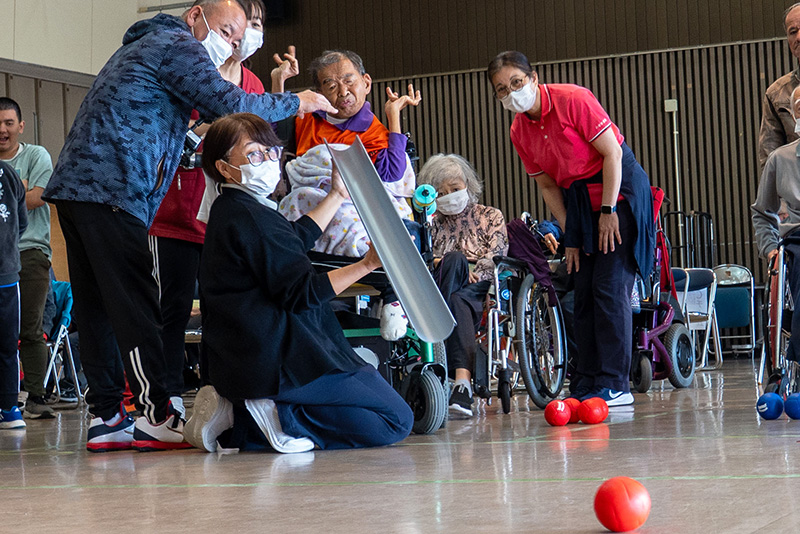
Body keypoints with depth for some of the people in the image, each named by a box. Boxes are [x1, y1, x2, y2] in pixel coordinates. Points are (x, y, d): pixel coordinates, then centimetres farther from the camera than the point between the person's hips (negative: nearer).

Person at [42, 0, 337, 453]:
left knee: (98, 307, 6)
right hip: (109, 189, -10)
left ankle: (108, 417, 7)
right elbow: (229, 105, -11)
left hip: (74, 186, 10)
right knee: (134, 305, -11)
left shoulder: (142, 45, 29)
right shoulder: (178, 46, -2)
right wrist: (296, 102, 1)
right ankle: (156, 417, -12)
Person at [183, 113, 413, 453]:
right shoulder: (251, 218, -16)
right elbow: (302, 293, -18)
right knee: (397, 421, -4)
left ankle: (236, 424, 6)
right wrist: (367, 264, -22)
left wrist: (337, 196, 40)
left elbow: (294, 239, 31)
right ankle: (281, 416, -13)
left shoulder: (229, 210, 16)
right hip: (278, 358, -10)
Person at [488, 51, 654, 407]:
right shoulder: (519, 131, 4)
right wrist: (570, 237, 4)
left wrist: (609, 211, -17)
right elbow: (548, 185, 10)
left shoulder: (573, 100, -16)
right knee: (583, 293, 5)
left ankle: (614, 385, -11)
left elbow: (612, 153, -15)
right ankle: (585, 385, 10)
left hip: (619, 193, -7)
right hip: (580, 203, 7)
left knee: (610, 287, -13)